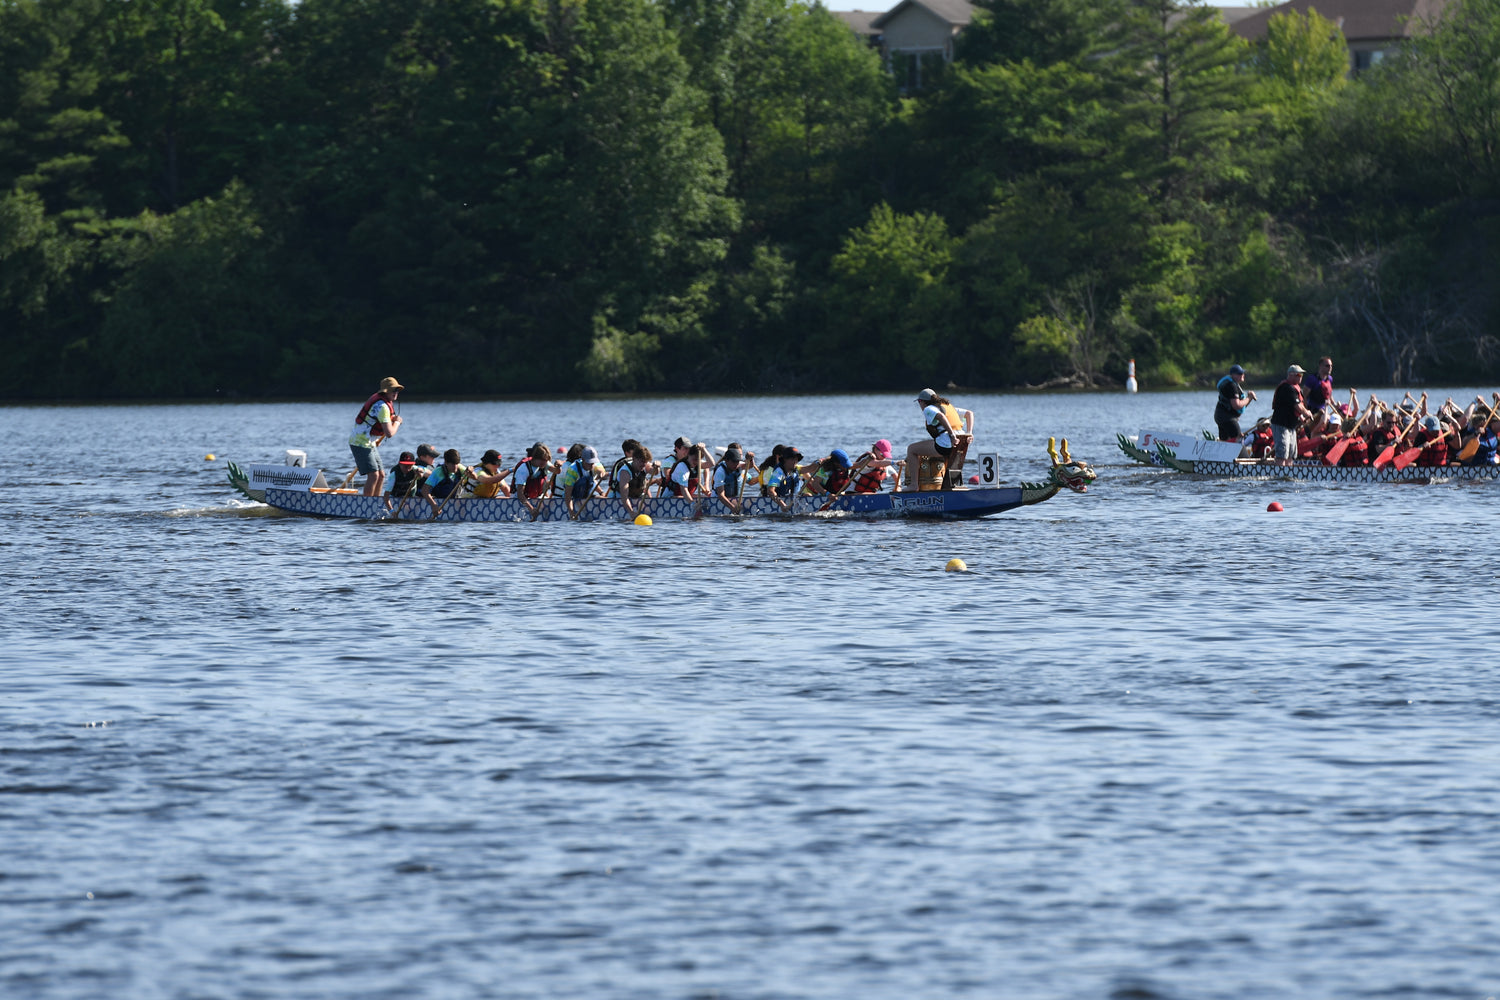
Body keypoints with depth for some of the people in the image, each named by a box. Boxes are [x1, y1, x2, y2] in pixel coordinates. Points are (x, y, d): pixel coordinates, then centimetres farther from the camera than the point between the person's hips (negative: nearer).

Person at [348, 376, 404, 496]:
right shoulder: (382, 406, -23)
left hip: (370, 443, 10)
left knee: (381, 475, 10)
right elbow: (389, 433, -27)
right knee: (373, 475, -19)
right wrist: (397, 422, -9)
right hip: (361, 443, -10)